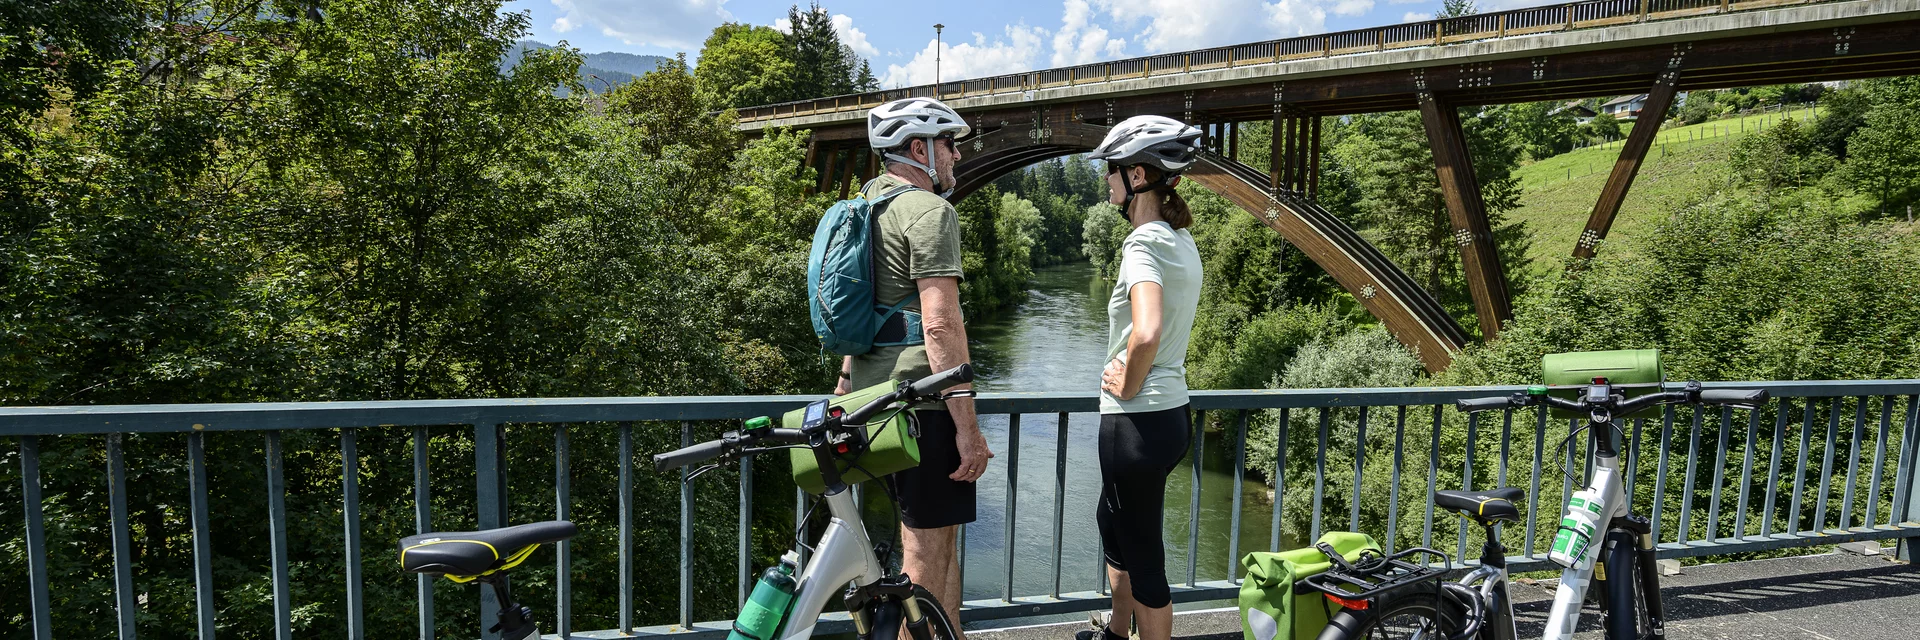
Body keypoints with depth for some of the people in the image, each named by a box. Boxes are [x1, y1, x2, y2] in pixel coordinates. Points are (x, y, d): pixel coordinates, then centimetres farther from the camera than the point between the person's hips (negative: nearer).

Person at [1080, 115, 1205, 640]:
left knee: (1142, 554, 4)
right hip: (1172, 412, 10)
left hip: (1139, 420, -10)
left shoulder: (1144, 242, -20)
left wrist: (1128, 386, -18)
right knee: (1112, 521, 28)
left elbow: (1146, 334, -35)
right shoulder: (1183, 241, 9)